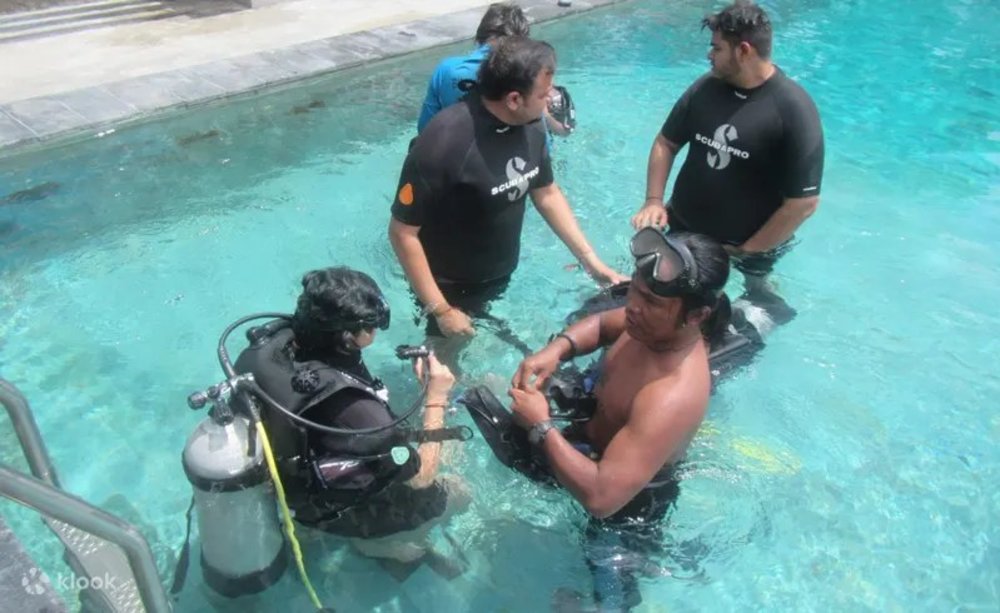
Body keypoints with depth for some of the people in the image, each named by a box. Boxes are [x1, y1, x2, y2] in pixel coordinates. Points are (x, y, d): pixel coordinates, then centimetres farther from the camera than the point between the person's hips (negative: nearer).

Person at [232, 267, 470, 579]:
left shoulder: (273, 340, -23)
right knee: (457, 491, 11)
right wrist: (436, 399, -19)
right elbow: (421, 476, -26)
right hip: (334, 512, -6)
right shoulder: (352, 407, -43)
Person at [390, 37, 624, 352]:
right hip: (450, 284, -6)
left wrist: (590, 260, 1)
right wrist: (439, 309, -23)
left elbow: (546, 193, 4)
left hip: (500, 275, 6)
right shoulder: (443, 144, -32)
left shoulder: (529, 127, -12)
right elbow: (402, 232, -26)